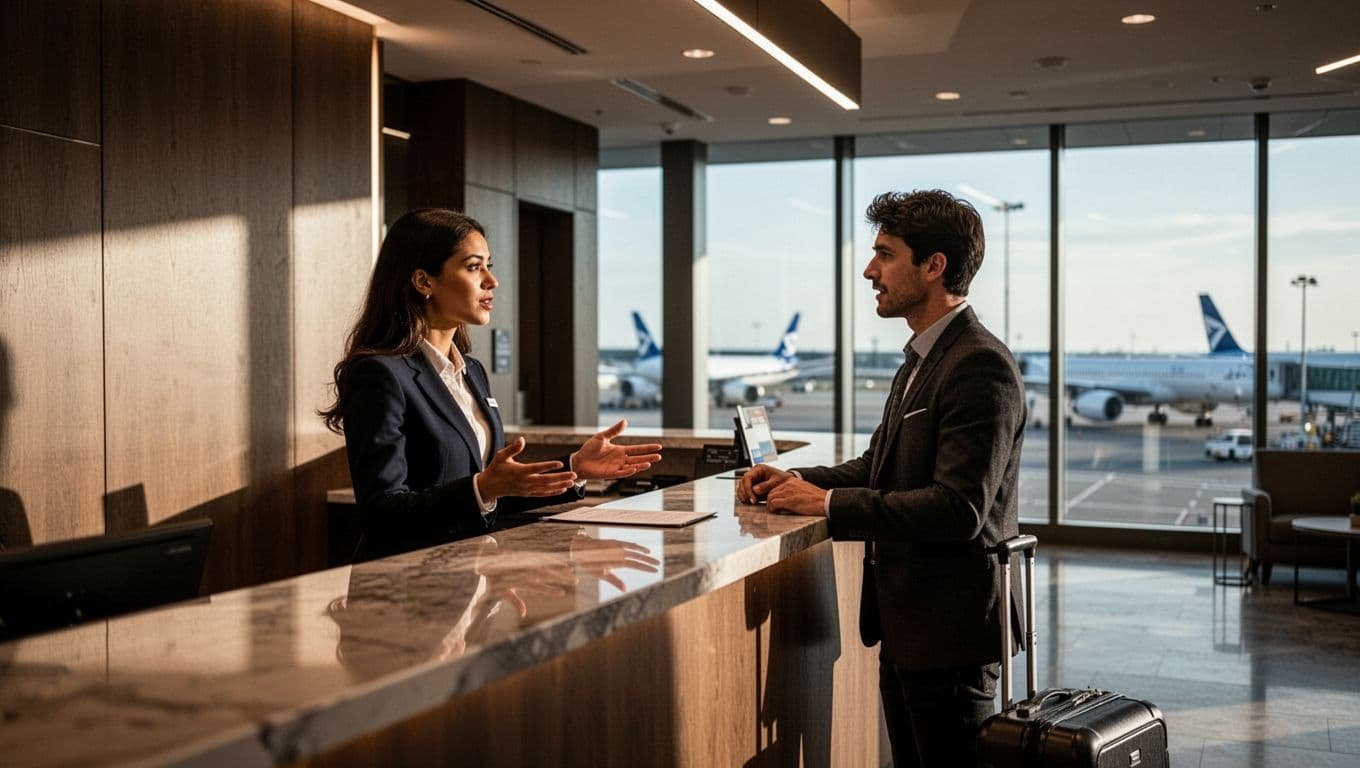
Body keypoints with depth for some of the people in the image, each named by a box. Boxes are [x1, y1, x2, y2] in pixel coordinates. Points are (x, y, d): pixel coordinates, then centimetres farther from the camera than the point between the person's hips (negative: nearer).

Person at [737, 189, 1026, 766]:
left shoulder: (981, 367, -20)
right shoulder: (922, 360, 13)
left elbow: (959, 508, -26)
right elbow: (880, 466, 19)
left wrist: (829, 503, -21)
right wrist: (796, 481, 3)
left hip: (949, 632, -10)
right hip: (905, 626, 10)